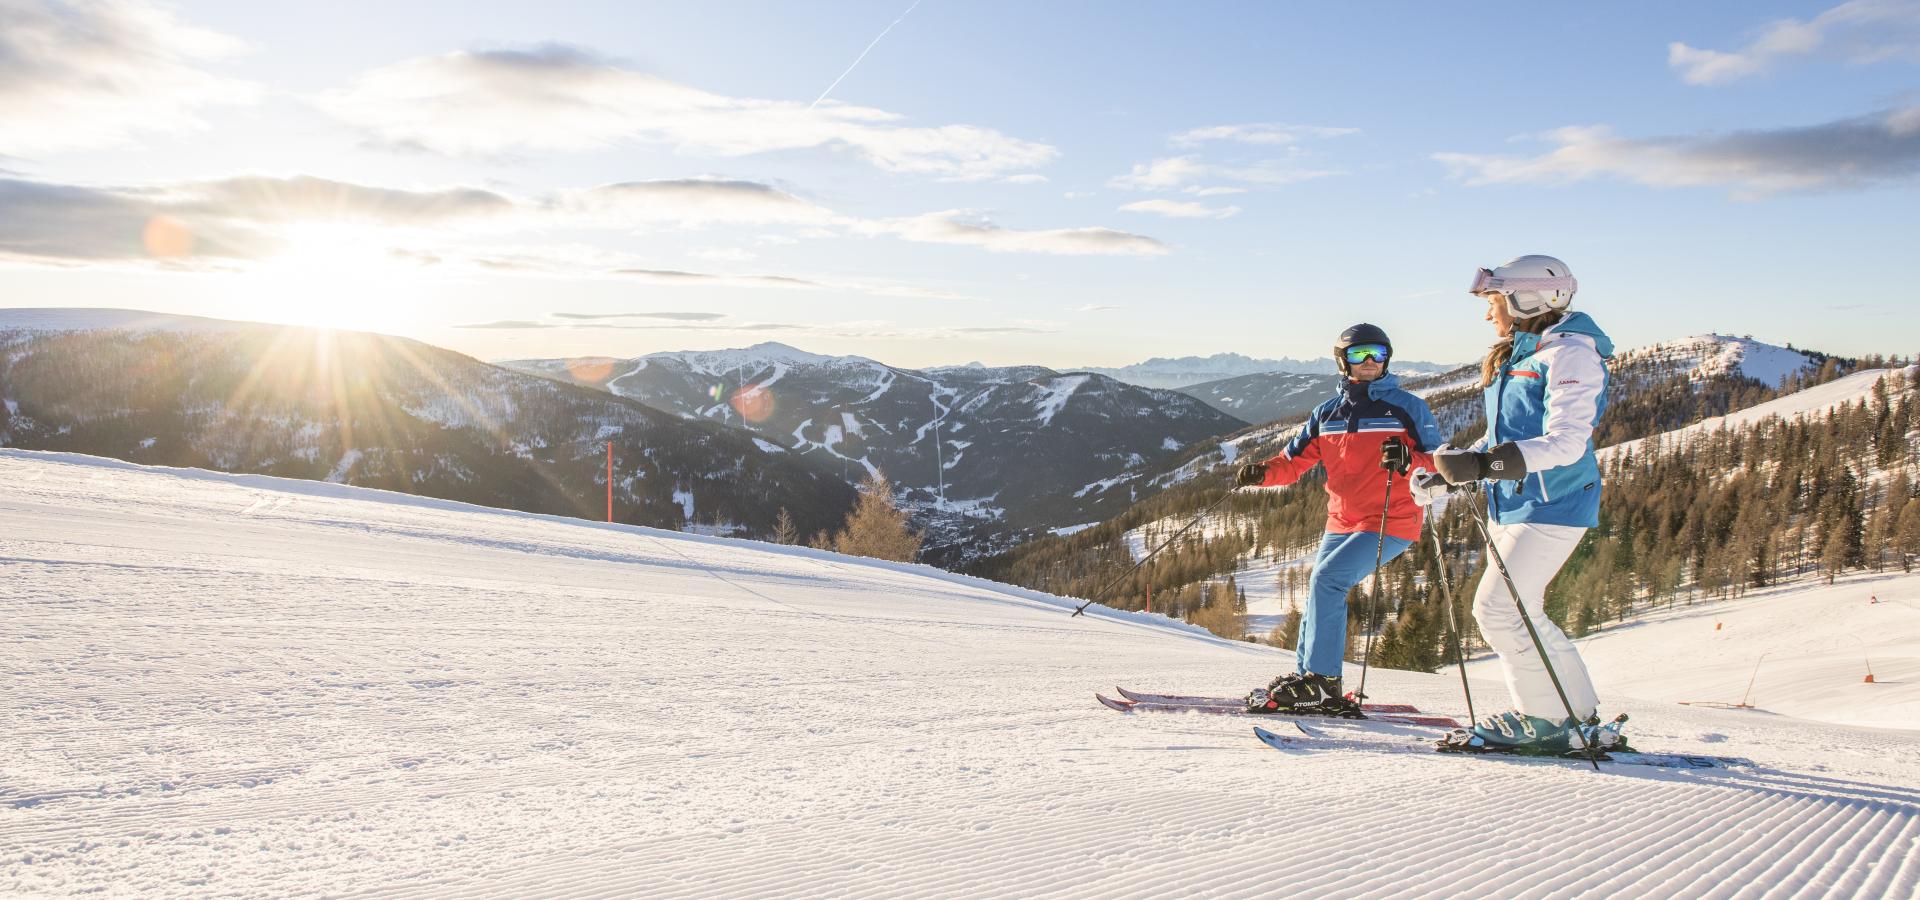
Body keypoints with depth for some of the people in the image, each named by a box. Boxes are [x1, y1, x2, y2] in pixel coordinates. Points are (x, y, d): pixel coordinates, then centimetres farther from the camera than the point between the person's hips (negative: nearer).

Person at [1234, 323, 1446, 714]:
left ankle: (1322, 684, -15)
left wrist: (1409, 461, -24)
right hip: (1341, 522, 6)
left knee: (1328, 579, -19)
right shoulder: (1327, 414, 11)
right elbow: (1293, 460, 8)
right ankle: (1306, 677, 20)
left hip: (1391, 523, -6)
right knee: (1320, 590, 6)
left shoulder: (1407, 408, -2)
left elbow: (1439, 464, -3)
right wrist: (1262, 472, -12)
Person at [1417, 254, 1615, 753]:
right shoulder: (1517, 356, 15)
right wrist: (1445, 475, 13)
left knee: (1498, 608, -13)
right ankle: (1577, 712, 22)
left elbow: (1565, 442, -25)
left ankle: (1547, 719, 1)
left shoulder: (1569, 352, -14)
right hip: (1511, 504, 10)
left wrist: (1485, 464, -35)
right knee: (1518, 612, 11)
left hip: (1550, 506, -10)